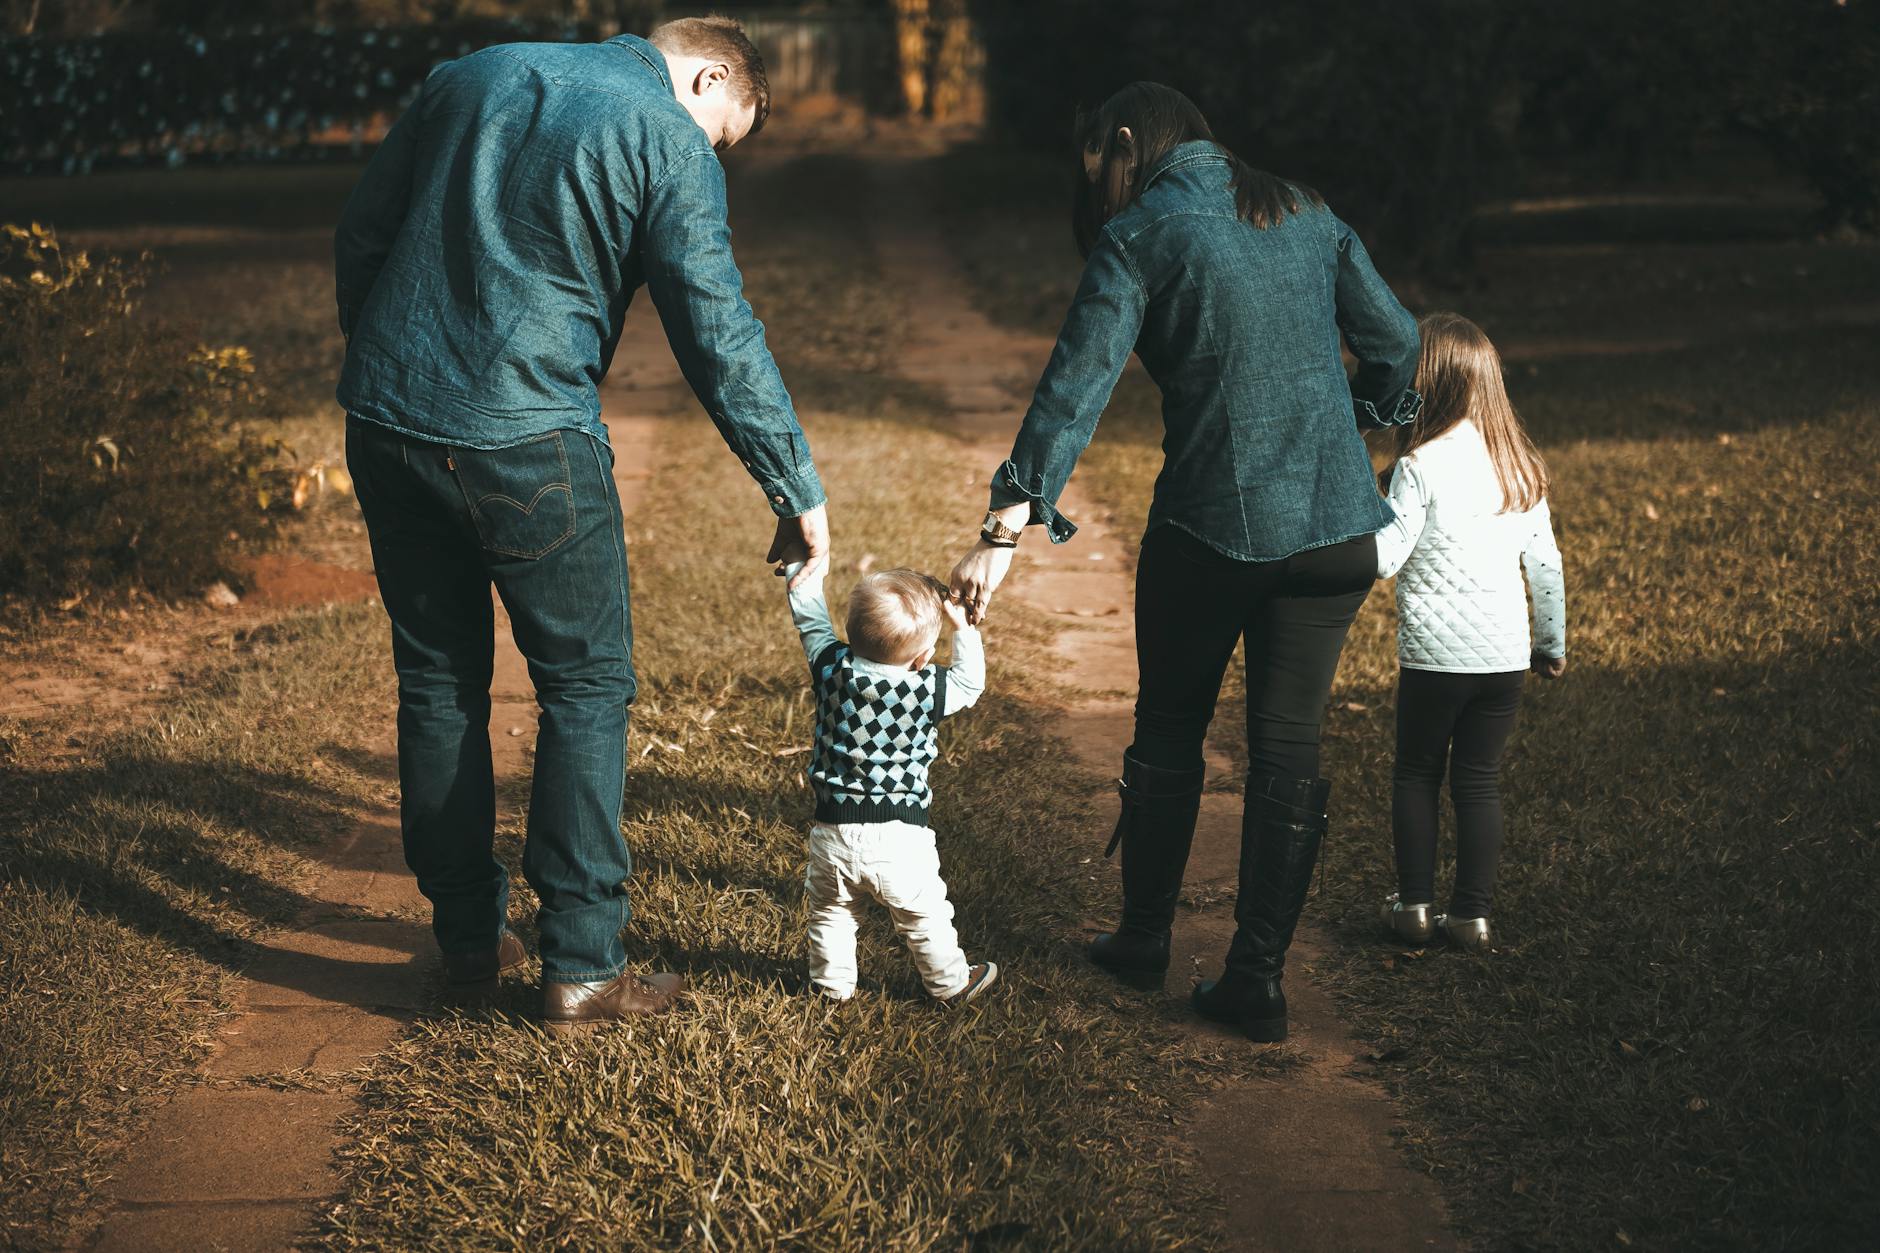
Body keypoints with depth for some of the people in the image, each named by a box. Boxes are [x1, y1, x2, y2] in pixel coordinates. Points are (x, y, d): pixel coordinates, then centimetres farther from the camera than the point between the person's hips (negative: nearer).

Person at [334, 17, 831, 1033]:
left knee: (437, 681, 16)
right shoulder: (671, 142, -3)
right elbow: (719, 340, -8)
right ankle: (580, 968, 5)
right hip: (525, 443, -6)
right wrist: (798, 494, -2)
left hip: (384, 423, 6)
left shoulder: (471, 77, 14)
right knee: (586, 685, 6)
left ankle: (467, 936, 25)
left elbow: (358, 235, 16)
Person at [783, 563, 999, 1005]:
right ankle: (950, 983, 32)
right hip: (899, 836, -2)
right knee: (924, 916, 17)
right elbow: (971, 683, 4)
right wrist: (962, 627, 6)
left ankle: (833, 982, 36)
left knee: (830, 913, 23)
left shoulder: (832, 669, -10)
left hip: (833, 831, 2)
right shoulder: (927, 690, -16)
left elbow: (810, 619, 6)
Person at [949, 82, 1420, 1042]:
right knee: (1288, 747, 8)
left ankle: (1144, 940, 29)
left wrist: (1007, 529, -20)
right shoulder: (1306, 217, 9)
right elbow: (1394, 341, 14)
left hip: (1212, 524, -4)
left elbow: (1074, 387, -15)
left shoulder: (1139, 238, -5)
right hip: (1337, 524, 4)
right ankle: (1257, 979, 10)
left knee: (1170, 734, 16)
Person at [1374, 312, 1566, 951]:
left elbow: (1383, 558, -16)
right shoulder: (1520, 465, 5)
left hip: (1435, 654, -4)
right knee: (1480, 781, 10)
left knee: (1416, 773, 12)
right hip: (1506, 654, 4)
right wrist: (1552, 642, 20)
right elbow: (1546, 563, 10)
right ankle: (1473, 914, 11)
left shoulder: (1421, 465, -12)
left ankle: (1415, 904, 14)